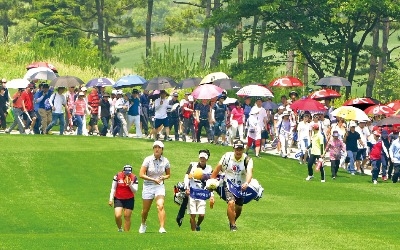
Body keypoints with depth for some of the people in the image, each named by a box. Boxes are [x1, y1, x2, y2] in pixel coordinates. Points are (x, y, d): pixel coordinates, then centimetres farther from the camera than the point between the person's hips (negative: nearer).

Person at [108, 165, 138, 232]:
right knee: (117, 216, -14)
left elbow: (135, 190, -5)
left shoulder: (134, 178, -5)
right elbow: (113, 188, -1)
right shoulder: (117, 176, -8)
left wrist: (130, 184, -23)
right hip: (118, 199, -1)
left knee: (127, 217, 2)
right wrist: (111, 199, -3)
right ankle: (120, 229, 13)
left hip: (129, 199, 1)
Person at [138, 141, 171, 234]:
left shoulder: (165, 161, -2)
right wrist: (153, 179, -20)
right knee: (145, 210, 10)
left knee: (160, 206, -21)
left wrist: (163, 177, -10)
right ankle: (143, 224, 39)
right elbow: (141, 174, -11)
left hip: (160, 186, 1)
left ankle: (162, 228, -25)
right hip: (148, 186, -1)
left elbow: (168, 174, 13)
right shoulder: (148, 160, -9)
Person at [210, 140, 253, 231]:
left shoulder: (247, 160, -17)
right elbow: (217, 169, 1)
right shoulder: (227, 156, -13)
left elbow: (249, 172, -34)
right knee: (231, 203, -23)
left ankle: (232, 222, 43)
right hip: (228, 184, -2)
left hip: (241, 186, 2)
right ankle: (232, 225, -12)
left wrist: (246, 183, -53)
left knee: (239, 208, 13)